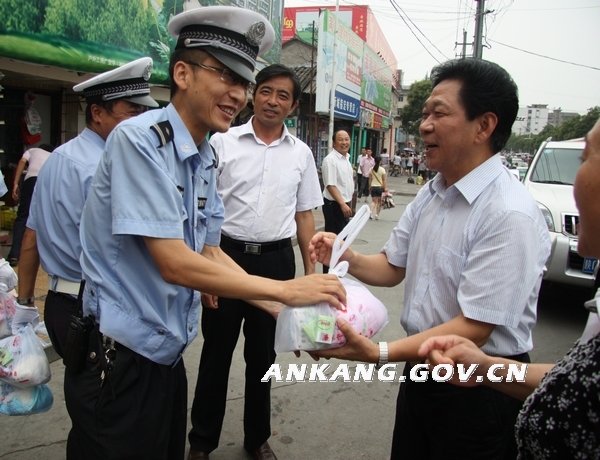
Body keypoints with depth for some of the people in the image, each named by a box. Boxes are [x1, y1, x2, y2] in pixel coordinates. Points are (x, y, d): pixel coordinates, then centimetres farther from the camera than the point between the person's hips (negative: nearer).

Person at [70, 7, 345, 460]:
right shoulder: (140, 139, -19)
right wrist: (286, 290, -19)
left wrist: (286, 311, 1)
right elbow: (174, 264, -24)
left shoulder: (207, 159, 5)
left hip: (168, 354, 8)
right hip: (120, 359, -7)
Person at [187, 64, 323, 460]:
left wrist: (310, 269, 7)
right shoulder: (222, 142, -2)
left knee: (263, 353, 16)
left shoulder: (301, 153, 6)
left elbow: (304, 214, 10)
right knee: (217, 350, 10)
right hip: (227, 253, -2)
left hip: (276, 259, 2)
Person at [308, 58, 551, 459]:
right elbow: (393, 267, 9)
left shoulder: (511, 215, -25)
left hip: (479, 392, -7)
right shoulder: (430, 194, 0)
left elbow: (472, 329, -25)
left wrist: (379, 354, -32)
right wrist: (345, 257, -11)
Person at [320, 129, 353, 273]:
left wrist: (348, 204, 18)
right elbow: (330, 185, -22)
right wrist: (342, 204, -26)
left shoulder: (346, 158, 12)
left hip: (344, 204, 9)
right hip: (334, 205, -9)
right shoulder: (330, 159, -17)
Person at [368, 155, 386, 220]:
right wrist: (385, 187, -6)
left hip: (373, 187, 2)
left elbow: (370, 179, 4)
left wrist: (369, 186, 14)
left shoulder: (371, 169, 0)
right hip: (380, 187, -2)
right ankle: (377, 215, 10)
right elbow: (384, 179, -8)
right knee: (379, 201, 10)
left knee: (373, 201, 6)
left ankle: (371, 211, -18)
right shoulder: (382, 169, -6)